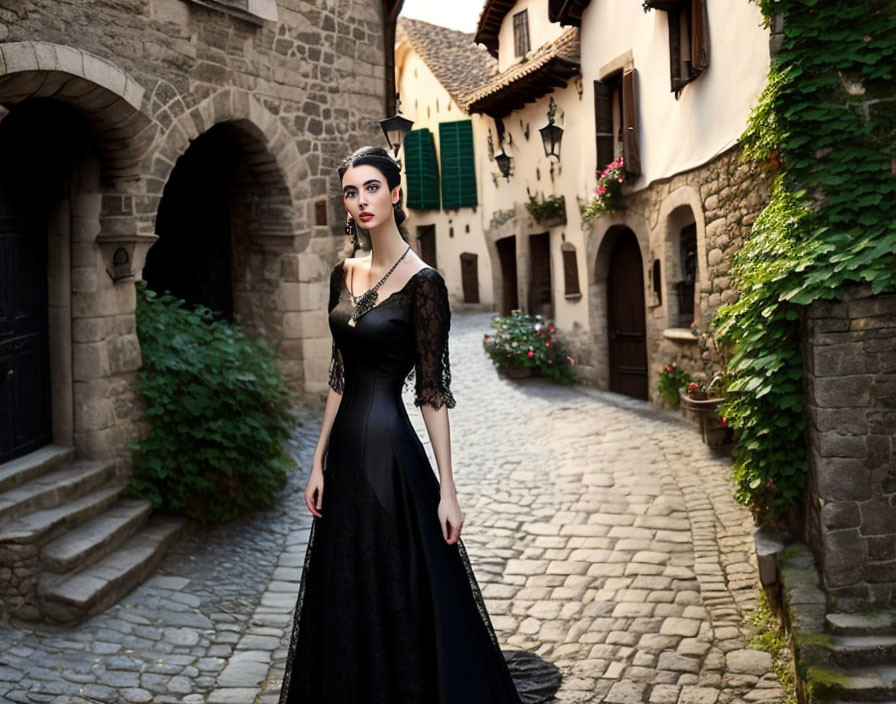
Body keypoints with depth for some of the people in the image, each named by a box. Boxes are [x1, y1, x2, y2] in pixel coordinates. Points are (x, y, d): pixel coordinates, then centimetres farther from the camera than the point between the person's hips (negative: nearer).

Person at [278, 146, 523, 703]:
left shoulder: (422, 281, -12)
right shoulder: (345, 274, 8)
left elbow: (433, 391, -12)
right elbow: (339, 377, 11)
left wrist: (447, 490, -13)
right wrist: (319, 463, 9)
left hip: (391, 452, -7)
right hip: (346, 452, 7)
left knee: (399, 602, 2)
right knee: (348, 601, 17)